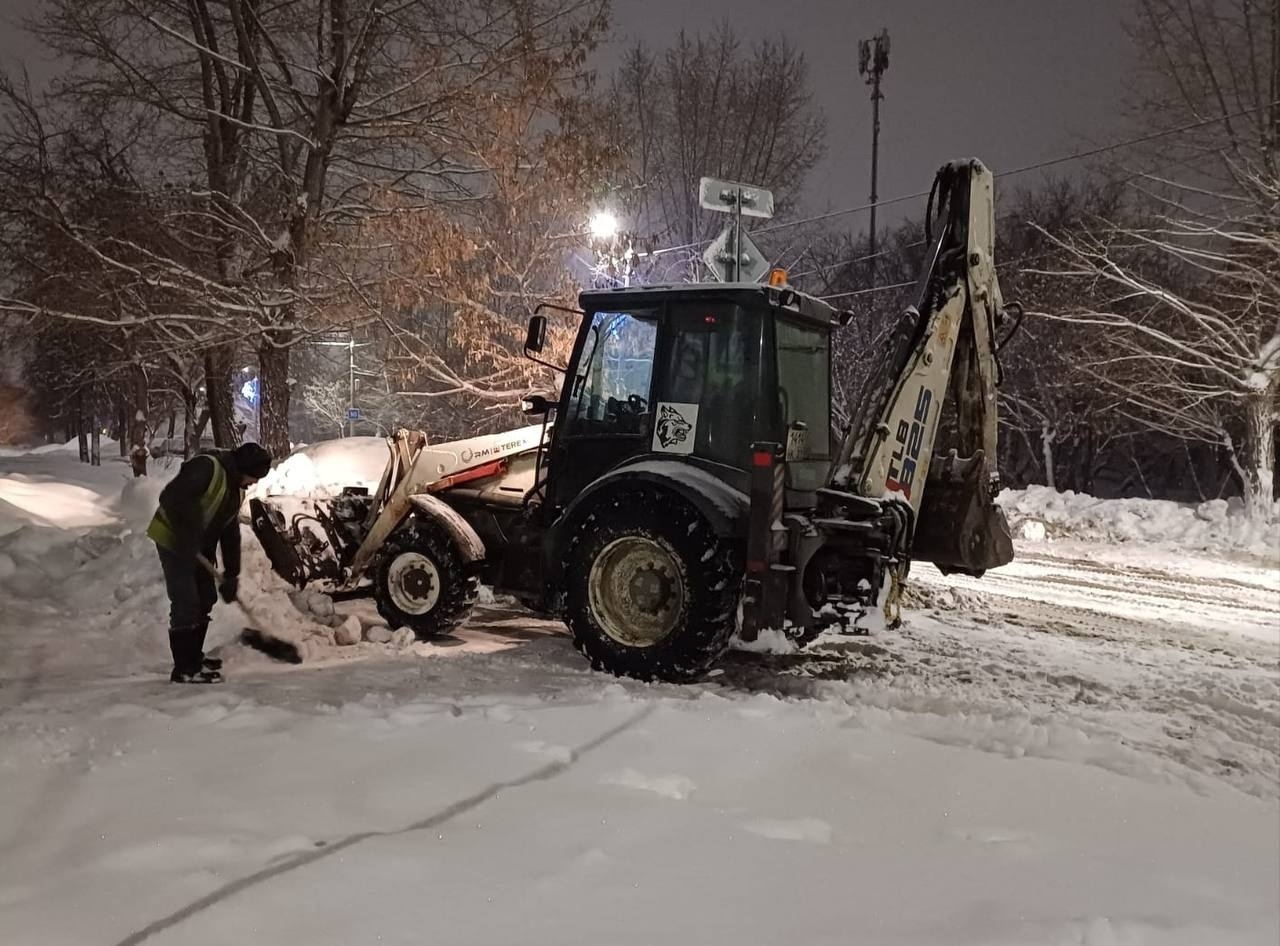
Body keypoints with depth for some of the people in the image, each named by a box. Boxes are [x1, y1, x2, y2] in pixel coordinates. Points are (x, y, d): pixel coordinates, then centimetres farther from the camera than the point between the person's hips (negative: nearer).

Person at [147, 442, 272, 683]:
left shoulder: (237, 491, 8)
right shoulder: (206, 467, -22)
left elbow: (231, 533, 11)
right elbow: (171, 498, -31)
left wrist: (231, 575, 7)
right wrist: (187, 537, -31)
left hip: (199, 548, 10)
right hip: (172, 539, -10)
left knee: (205, 599, 16)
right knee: (186, 604, -10)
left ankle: (194, 657, 31)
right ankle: (184, 668, -4)